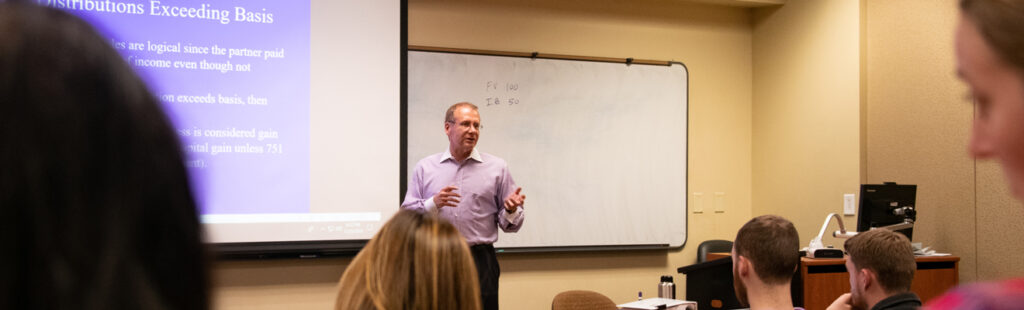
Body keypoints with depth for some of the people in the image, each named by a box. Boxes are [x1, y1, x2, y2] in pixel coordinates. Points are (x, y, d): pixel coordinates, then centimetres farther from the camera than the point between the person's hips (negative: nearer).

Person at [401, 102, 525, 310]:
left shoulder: (497, 168, 7)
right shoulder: (425, 168, 9)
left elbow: (508, 224, 7)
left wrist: (511, 211, -15)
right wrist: (433, 204, -15)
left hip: (480, 262, 0)